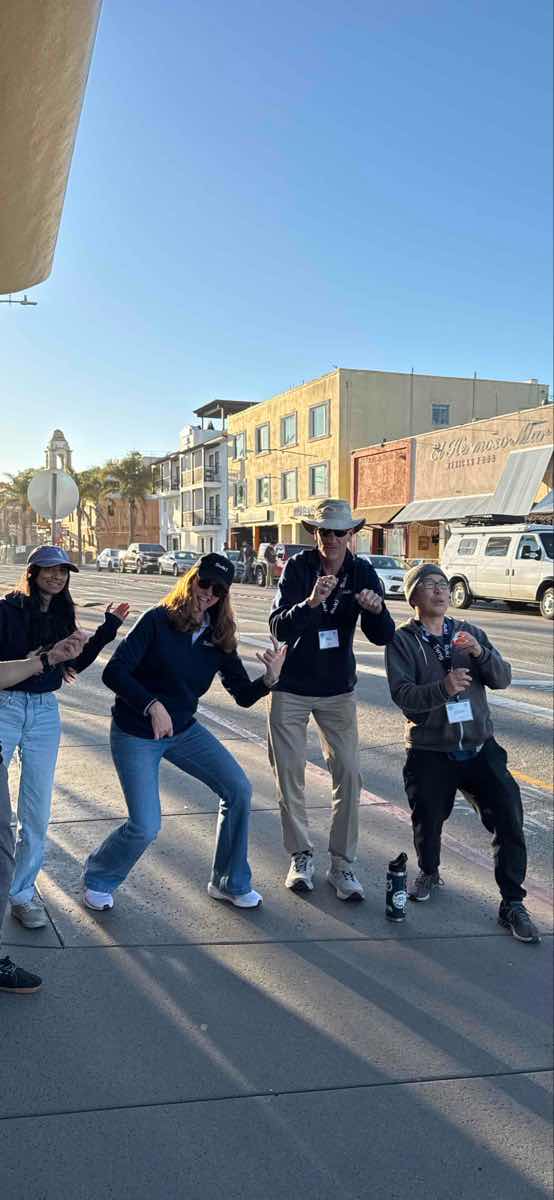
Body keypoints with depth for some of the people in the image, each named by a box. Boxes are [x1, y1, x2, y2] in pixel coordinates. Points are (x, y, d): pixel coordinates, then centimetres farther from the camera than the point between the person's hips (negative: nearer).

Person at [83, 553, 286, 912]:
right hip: (136, 734, -5)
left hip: (183, 730, 6)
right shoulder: (158, 621, -17)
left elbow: (243, 695, -2)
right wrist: (153, 706, -36)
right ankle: (98, 880, 22)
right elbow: (114, 672, -24)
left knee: (239, 790, -4)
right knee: (145, 827, -10)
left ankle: (231, 883, 15)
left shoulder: (218, 637, -2)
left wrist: (269, 678, -22)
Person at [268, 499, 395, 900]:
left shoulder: (363, 572, -7)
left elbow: (383, 637, -10)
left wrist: (377, 610, -32)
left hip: (338, 690, 2)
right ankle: (302, 856, 22)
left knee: (349, 774, -1)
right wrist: (310, 602, -40)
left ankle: (342, 864, 12)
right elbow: (279, 629, -22)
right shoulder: (298, 567, -13)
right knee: (289, 773, 5)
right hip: (291, 688, -1)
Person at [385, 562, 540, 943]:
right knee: (428, 821, 10)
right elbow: (402, 693, -16)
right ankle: (429, 872, 44)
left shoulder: (470, 633, 7)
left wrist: (480, 652, -20)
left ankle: (512, 903, 10)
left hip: (480, 746, 2)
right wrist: (443, 688, -32)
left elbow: (503, 678, -1)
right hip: (431, 751, -2)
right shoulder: (403, 640, -4)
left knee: (510, 818, -7)